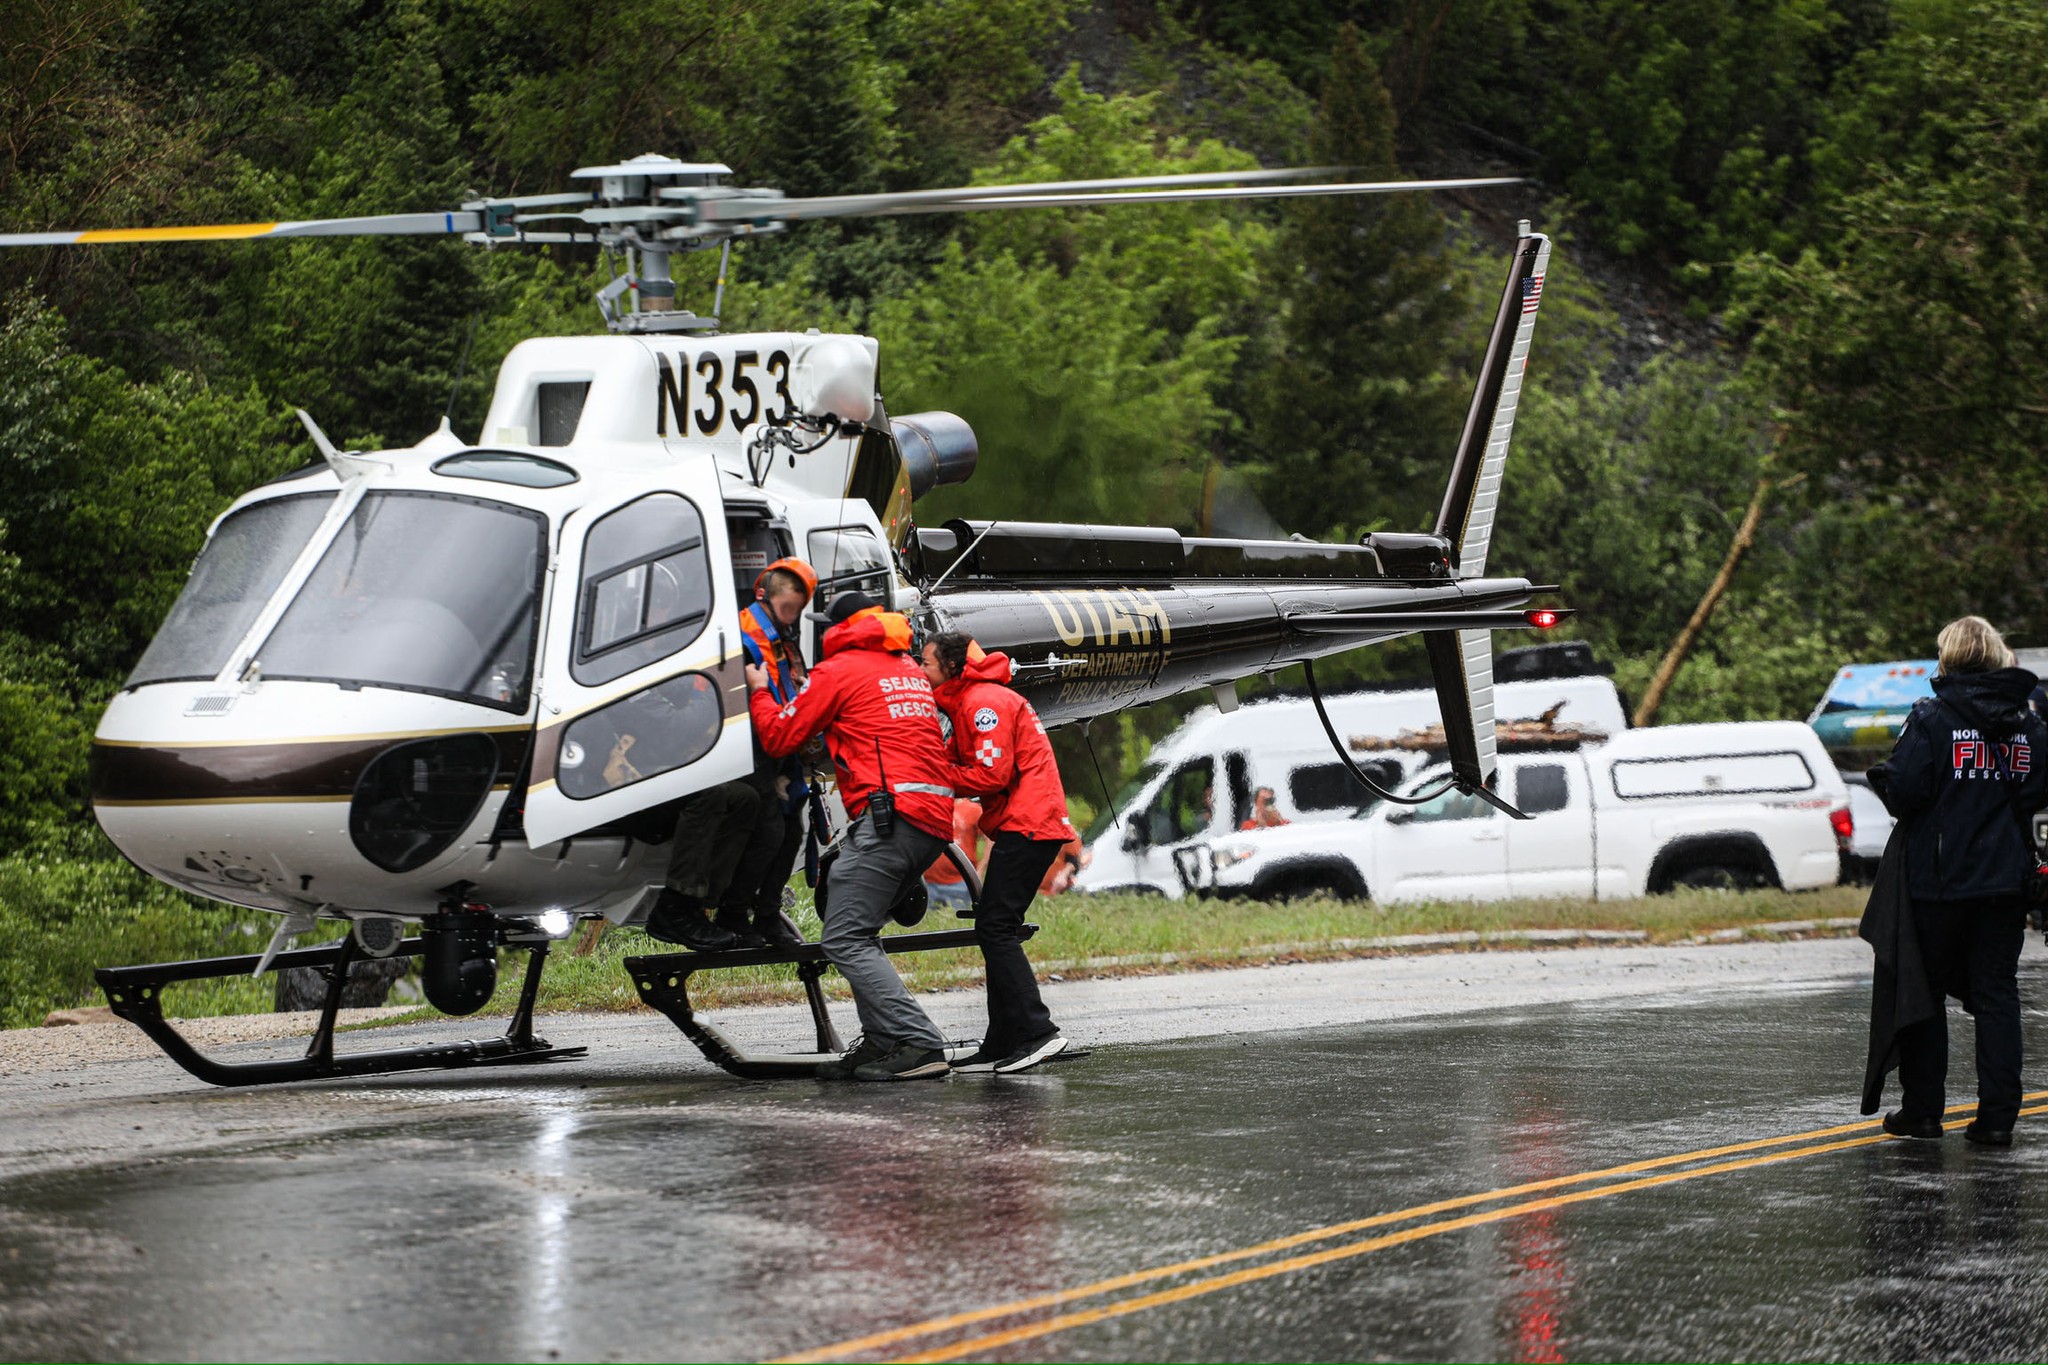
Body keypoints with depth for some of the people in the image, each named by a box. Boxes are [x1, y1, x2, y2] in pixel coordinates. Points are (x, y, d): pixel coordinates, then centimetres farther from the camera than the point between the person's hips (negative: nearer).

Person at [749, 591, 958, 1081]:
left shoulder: (838, 671, 3)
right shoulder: (911, 670, 25)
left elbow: (778, 737, 7)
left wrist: (759, 692, 24)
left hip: (888, 813, -8)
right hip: (936, 821, 8)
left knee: (845, 940, -10)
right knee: (857, 933, 17)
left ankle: (919, 1045, -21)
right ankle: (879, 1044, 9)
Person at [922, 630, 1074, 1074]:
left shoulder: (983, 702, -11)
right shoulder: (966, 703, 23)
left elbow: (992, 774, -18)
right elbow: (959, 763, 17)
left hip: (1027, 825, -11)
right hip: (1025, 825, 11)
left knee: (995, 929, -14)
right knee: (995, 930, 10)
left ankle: (1037, 1032, -20)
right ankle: (1002, 1046, 9)